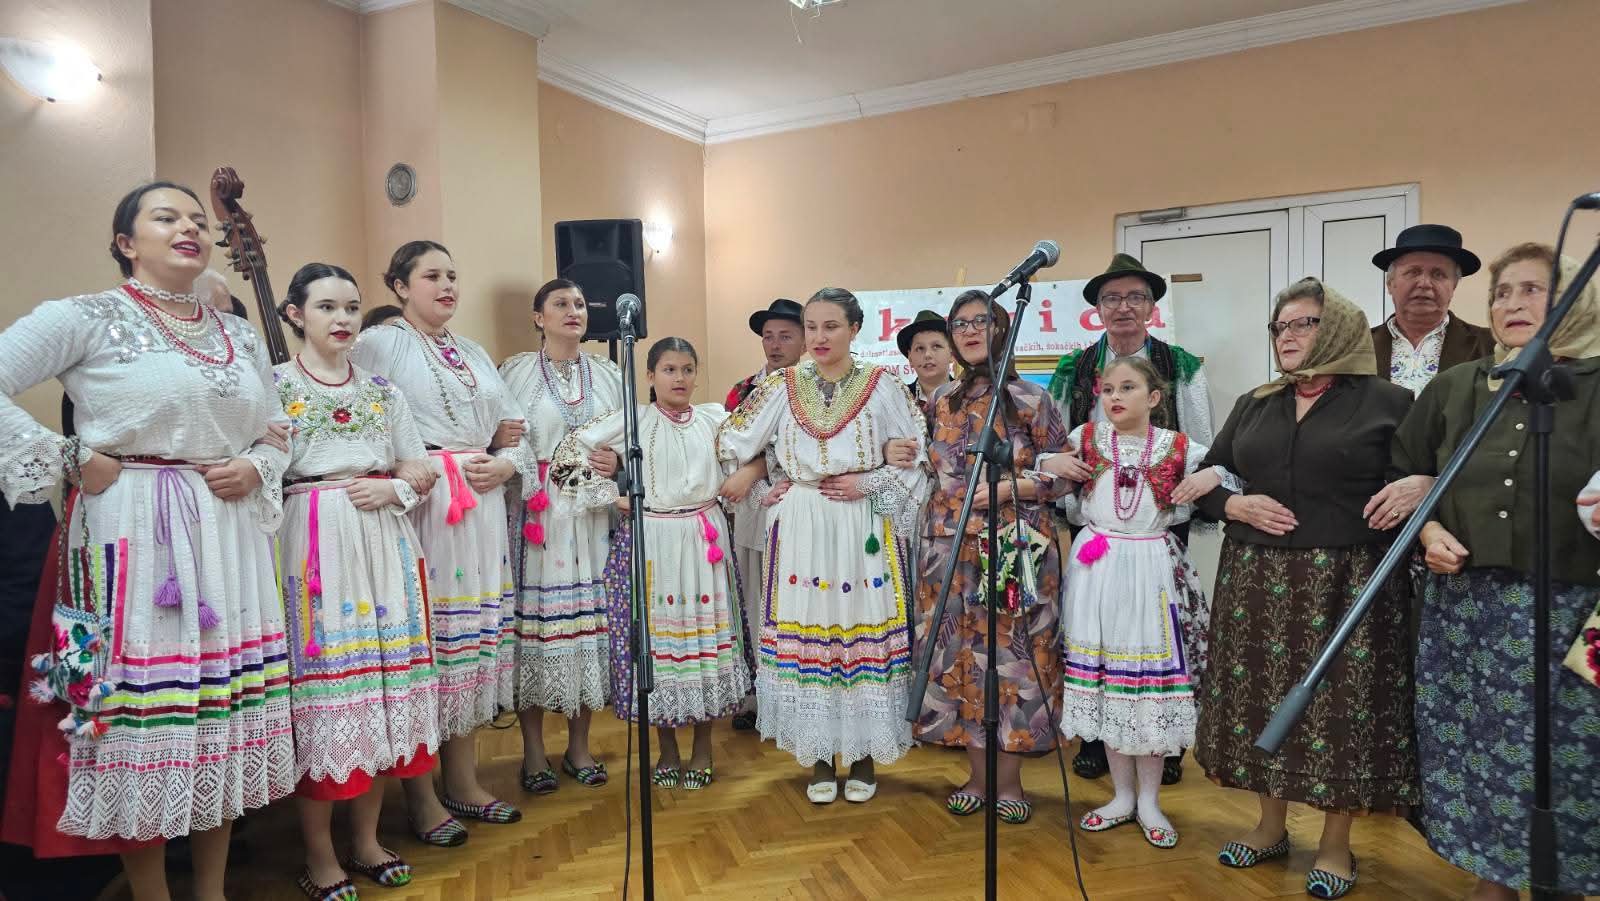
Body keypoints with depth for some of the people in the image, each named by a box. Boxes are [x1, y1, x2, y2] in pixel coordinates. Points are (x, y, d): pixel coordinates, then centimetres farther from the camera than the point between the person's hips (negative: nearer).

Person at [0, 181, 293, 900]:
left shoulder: (241, 337, 14)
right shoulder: (86, 318, -2)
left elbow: (276, 433, 20)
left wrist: (256, 470, 1)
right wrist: (68, 462, -11)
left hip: (229, 538, 5)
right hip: (131, 536, -5)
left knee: (225, 707, 9)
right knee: (143, 701, 2)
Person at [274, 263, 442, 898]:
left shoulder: (382, 389, 14)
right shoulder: (273, 385, 2)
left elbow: (422, 472, 14)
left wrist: (393, 490, -4)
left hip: (384, 544, 4)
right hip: (313, 547, -4)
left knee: (382, 677, 6)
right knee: (322, 677, -3)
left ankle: (366, 839, 22)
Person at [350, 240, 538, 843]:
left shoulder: (473, 353, 20)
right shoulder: (379, 345, 1)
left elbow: (515, 428, 17)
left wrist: (505, 464, -3)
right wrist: (430, 465, -14)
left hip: (482, 509, 6)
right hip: (417, 506, -6)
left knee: (475, 636, 9)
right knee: (422, 637, -3)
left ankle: (463, 781, 21)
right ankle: (419, 797, 10)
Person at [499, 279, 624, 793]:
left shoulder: (609, 375, 13)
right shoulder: (515, 372, 4)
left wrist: (618, 462, -3)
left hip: (593, 516, 3)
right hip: (535, 514, -3)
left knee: (590, 618, 5)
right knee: (536, 620, -1)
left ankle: (579, 747, 20)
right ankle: (533, 753, 14)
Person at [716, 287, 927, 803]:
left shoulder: (882, 387, 0)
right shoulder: (782, 386, 5)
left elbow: (916, 458, 1)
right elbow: (733, 443, 10)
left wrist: (867, 483, -9)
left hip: (862, 530, -1)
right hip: (801, 530, 2)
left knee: (863, 633, 1)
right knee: (804, 634, 3)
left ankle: (863, 757, 19)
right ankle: (819, 759, 19)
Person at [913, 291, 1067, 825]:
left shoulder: (1031, 399, 0)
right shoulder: (941, 401, 11)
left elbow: (1064, 476, -1)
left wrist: (1005, 489, -13)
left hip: (1014, 550, -3)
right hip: (951, 548, 4)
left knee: (1011, 657, 1)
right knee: (961, 657, 6)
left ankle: (1009, 781, 17)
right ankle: (976, 776, 21)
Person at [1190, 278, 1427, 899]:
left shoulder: (1388, 402, 0)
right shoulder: (1253, 406, 12)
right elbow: (1206, 477, 14)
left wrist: (1421, 485, -19)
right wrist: (1233, 505, -5)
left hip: (1347, 583, -4)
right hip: (1258, 581, 4)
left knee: (1340, 705, 3)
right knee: (1264, 699, 10)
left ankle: (1336, 844, 22)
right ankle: (1271, 826, 28)